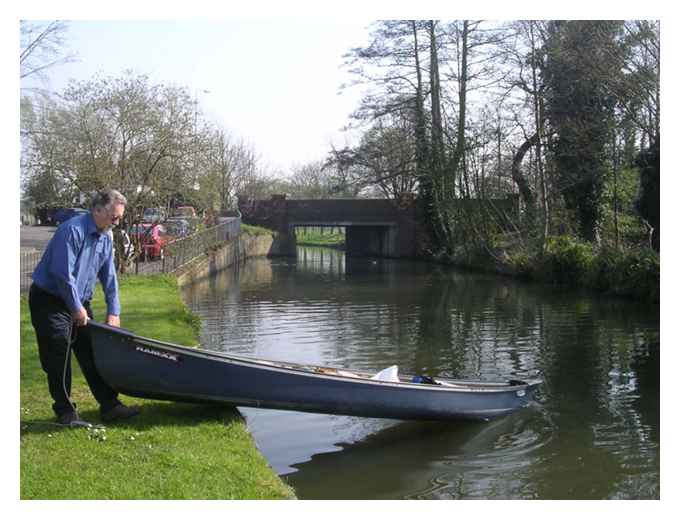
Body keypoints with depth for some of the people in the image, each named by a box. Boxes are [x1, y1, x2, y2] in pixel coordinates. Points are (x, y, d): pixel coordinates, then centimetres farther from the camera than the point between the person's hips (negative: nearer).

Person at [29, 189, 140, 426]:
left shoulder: (106, 237, 5)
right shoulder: (72, 231, -23)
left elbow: (109, 276, 8)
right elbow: (63, 274, -26)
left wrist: (113, 311, 4)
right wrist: (76, 308, -19)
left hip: (78, 302, 8)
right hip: (50, 301, -8)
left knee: (93, 354, 7)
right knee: (59, 359, -3)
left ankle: (109, 405, 11)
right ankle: (65, 412, 8)